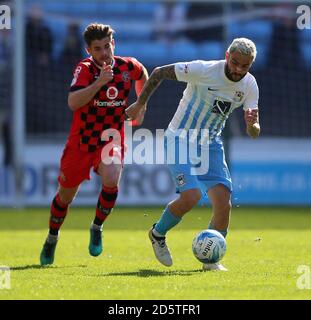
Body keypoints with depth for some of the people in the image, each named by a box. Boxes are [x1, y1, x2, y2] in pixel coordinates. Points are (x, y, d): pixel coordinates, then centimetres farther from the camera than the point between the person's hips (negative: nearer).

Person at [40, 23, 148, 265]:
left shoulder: (129, 66, -5)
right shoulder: (85, 69, -15)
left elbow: (143, 75, 22)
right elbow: (73, 102, -31)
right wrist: (99, 83, -38)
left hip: (112, 139, 1)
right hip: (81, 141, -1)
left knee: (111, 180, -28)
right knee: (65, 195, 10)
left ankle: (97, 228, -3)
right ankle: (52, 237, 38)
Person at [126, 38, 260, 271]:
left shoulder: (249, 85, -8)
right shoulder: (203, 70, -23)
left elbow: (254, 134, -5)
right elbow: (159, 72, -9)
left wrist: (252, 125, -29)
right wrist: (140, 104, -4)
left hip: (210, 144, 5)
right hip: (180, 140, -5)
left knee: (223, 203, -11)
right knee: (191, 196, -23)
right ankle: (158, 234, 6)